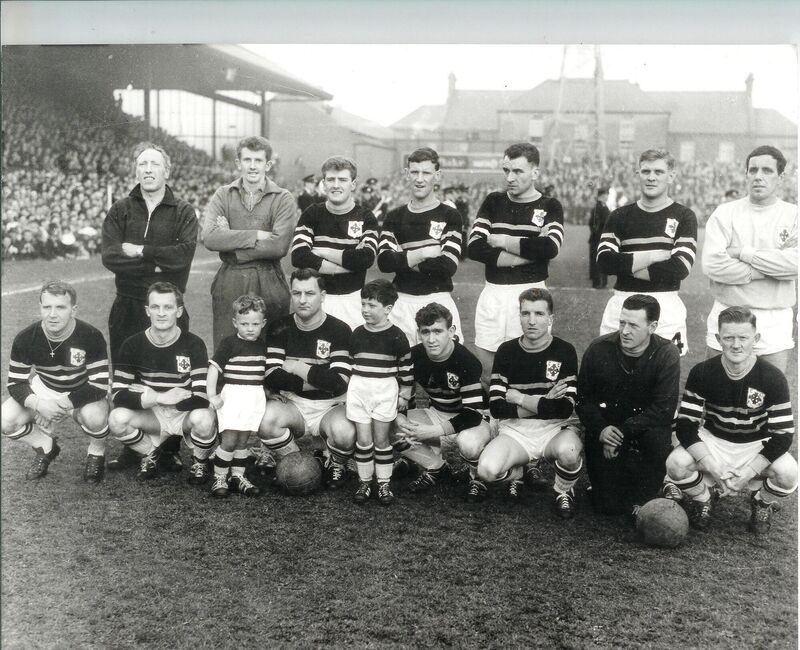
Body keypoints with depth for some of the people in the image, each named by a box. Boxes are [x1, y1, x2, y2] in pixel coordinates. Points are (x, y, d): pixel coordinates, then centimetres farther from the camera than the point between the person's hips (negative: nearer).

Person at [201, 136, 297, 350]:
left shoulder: (283, 199, 1)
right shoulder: (223, 195, 7)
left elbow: (279, 246, -13)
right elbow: (208, 237, -10)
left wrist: (231, 239, -9)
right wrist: (256, 235, -13)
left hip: (268, 284, -1)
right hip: (228, 284, 2)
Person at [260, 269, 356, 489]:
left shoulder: (339, 330, -8)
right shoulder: (279, 328, 1)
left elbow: (339, 383, -19)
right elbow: (271, 378, -10)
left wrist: (298, 368, -15)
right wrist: (317, 379, -18)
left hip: (331, 405, -2)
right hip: (292, 404, 2)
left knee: (345, 432, -35)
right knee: (266, 418, -31)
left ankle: (336, 466, 4)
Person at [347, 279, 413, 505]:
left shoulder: (396, 336, -7)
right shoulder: (357, 334, 5)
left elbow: (406, 368, -2)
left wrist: (404, 395, 0)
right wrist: (348, 391, 16)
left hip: (385, 392, -3)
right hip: (358, 391, 3)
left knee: (381, 439, 3)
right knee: (363, 440, 4)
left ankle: (384, 483, 15)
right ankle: (364, 481, 16)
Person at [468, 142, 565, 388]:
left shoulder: (550, 207, 4)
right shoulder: (494, 202, 11)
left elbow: (550, 248, -16)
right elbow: (474, 247, -5)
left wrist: (502, 241, -9)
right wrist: (528, 251, -11)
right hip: (493, 292, 2)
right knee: (484, 366, 5)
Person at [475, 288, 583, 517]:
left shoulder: (564, 352, -5)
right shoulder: (506, 352, 2)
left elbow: (565, 408, -14)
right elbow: (497, 407, -6)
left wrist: (520, 399, -11)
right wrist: (543, 404, -14)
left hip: (555, 429, -2)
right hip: (516, 430, 2)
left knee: (567, 451, -37)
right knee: (486, 470, -26)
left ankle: (563, 491, -1)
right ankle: (518, 472, 12)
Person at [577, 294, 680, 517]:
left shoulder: (667, 354, -14)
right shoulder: (599, 349, -10)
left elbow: (664, 410, -20)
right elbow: (583, 399, -3)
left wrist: (623, 432, -26)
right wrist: (600, 429, -21)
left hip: (645, 423, 0)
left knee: (658, 438, -37)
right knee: (608, 505, -11)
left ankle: (641, 499, -11)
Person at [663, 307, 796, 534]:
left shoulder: (773, 378, -16)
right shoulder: (702, 373, -14)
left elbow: (782, 435, -15)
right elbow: (685, 425, -14)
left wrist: (748, 473, -24)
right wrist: (712, 467, -27)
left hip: (757, 447, 0)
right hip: (711, 442, 0)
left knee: (788, 473, -30)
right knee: (676, 463, -29)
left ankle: (762, 503, 7)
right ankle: (701, 500, 7)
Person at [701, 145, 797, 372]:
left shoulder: (793, 215, 2)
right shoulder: (725, 213, 0)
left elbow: (794, 264, -16)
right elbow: (712, 264, -15)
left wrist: (744, 253, -15)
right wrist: (774, 264, -13)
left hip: (775, 321, 0)